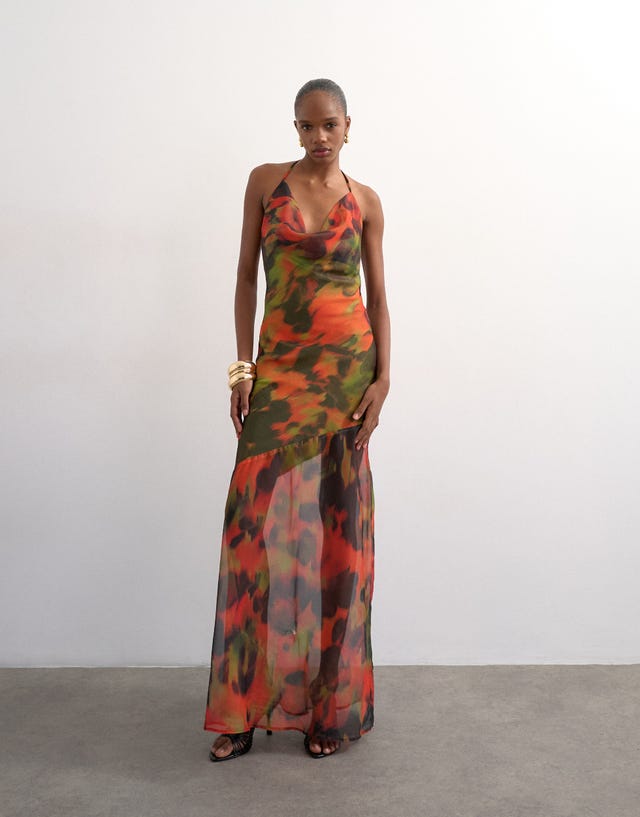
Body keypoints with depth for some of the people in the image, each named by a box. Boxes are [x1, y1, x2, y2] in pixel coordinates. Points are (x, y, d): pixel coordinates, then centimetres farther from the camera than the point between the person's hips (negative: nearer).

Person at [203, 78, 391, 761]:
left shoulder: (365, 202, 7)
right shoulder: (265, 182, 7)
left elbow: (378, 294, 7)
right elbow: (246, 275, 6)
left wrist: (382, 378, -4)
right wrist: (243, 366, -1)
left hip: (346, 365, 0)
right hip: (279, 367, 0)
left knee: (337, 525, 2)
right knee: (259, 520, -5)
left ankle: (330, 702, 15)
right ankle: (247, 705, 9)